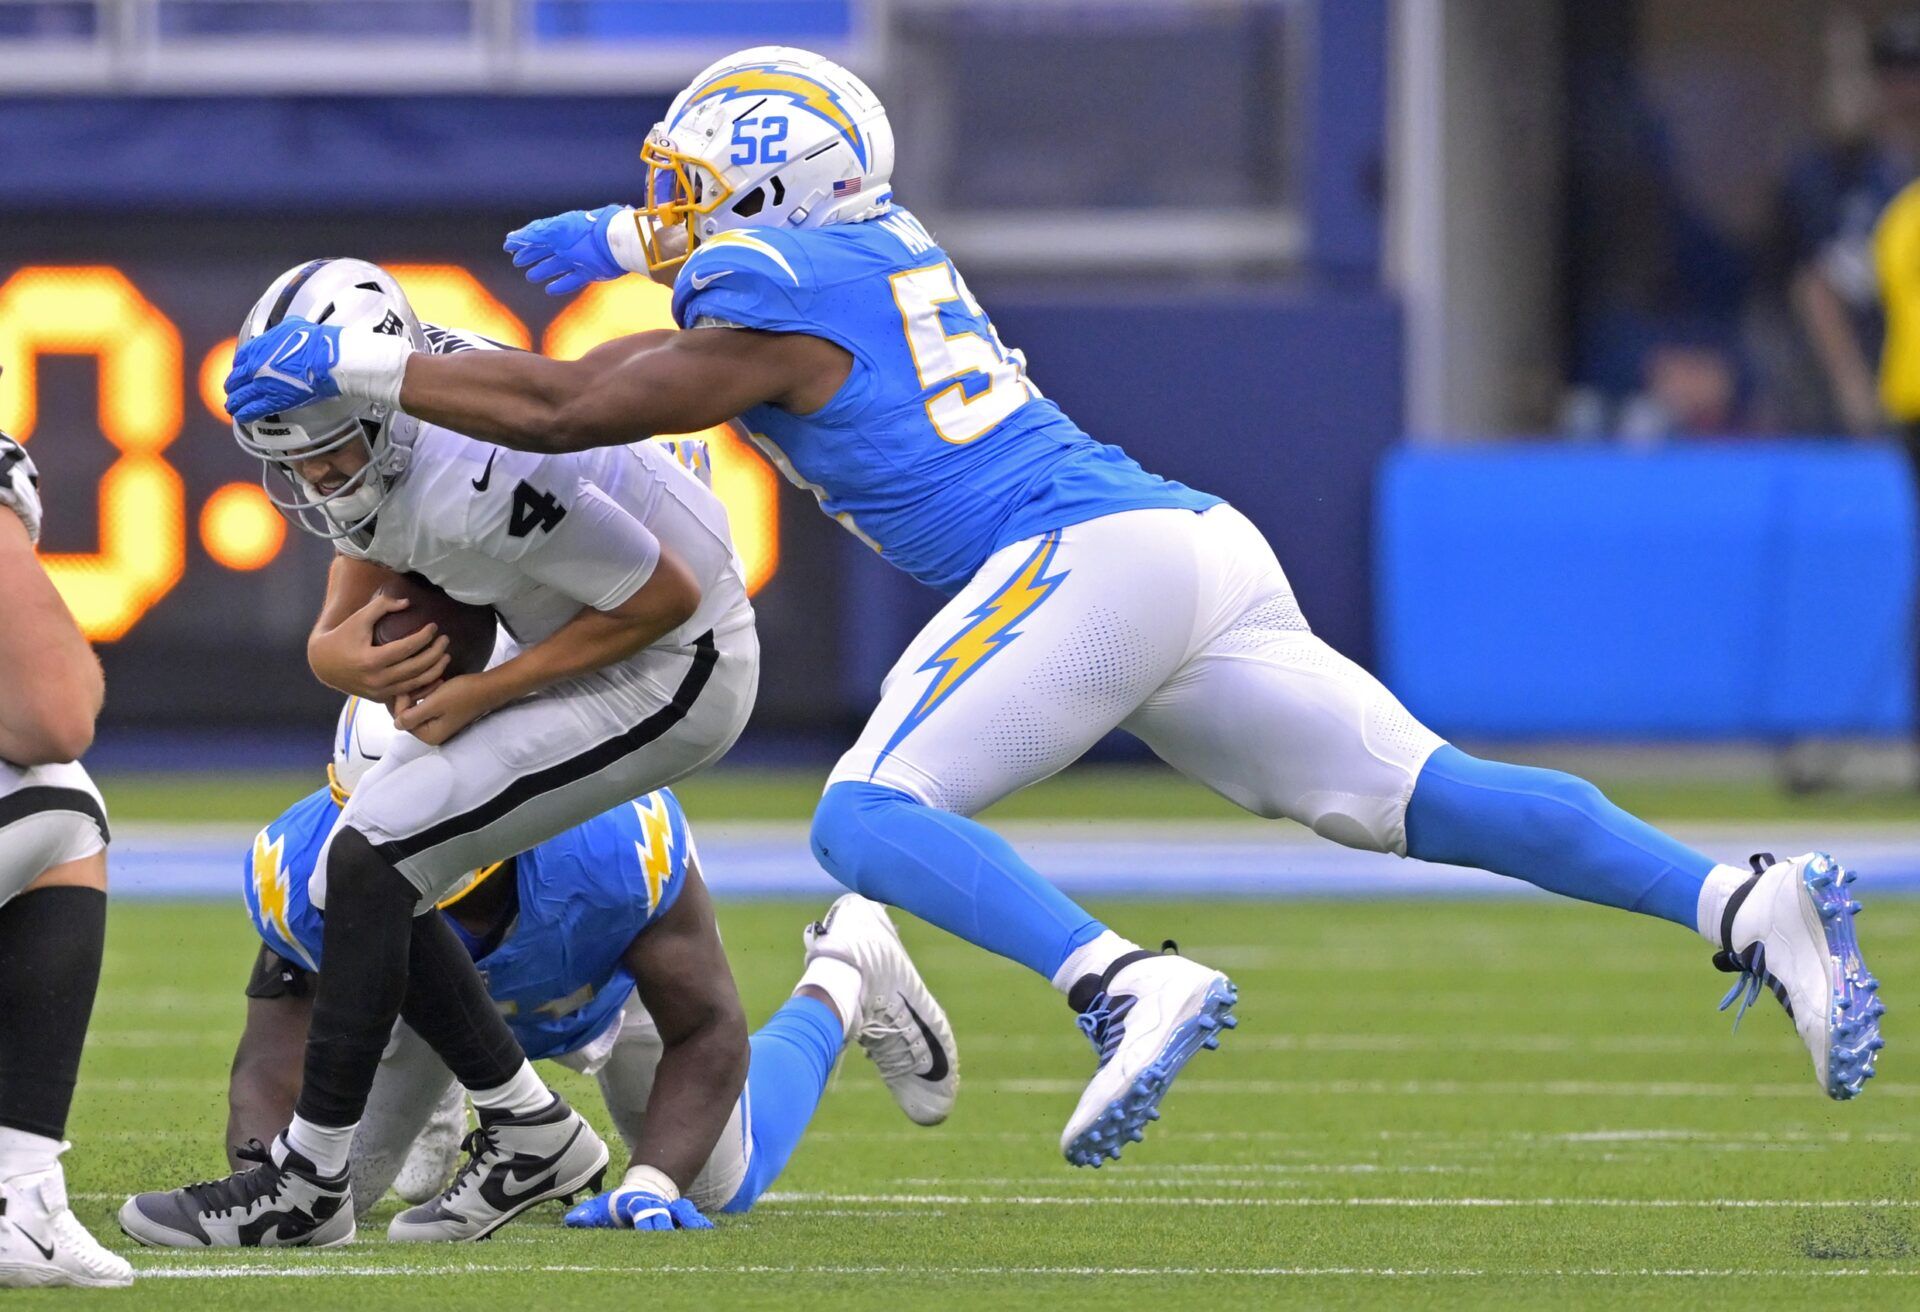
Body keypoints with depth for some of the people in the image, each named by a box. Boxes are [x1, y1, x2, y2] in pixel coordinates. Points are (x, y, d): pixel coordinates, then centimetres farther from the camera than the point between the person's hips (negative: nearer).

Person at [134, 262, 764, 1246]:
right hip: (591, 648, 9)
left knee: (370, 863, -15)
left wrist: (481, 694, -19)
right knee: (365, 876, 4)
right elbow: (334, 636, 4)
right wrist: (351, 659, -20)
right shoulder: (369, 440, -9)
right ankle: (528, 1132, 16)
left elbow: (667, 596, -25)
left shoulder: (476, 480, -35)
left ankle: (308, 1184, -5)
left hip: (668, 676, -9)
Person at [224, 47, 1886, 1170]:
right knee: (1423, 796, 1)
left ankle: (1128, 984, -31)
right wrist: (627, 243, 57)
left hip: (1084, 559, -8)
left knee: (872, 819, -9)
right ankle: (1745, 899, -14)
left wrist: (353, 361, 12)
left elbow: (559, 413, 3)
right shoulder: (879, 241, 23)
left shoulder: (764, 310, 1)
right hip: (1206, 544, 8)